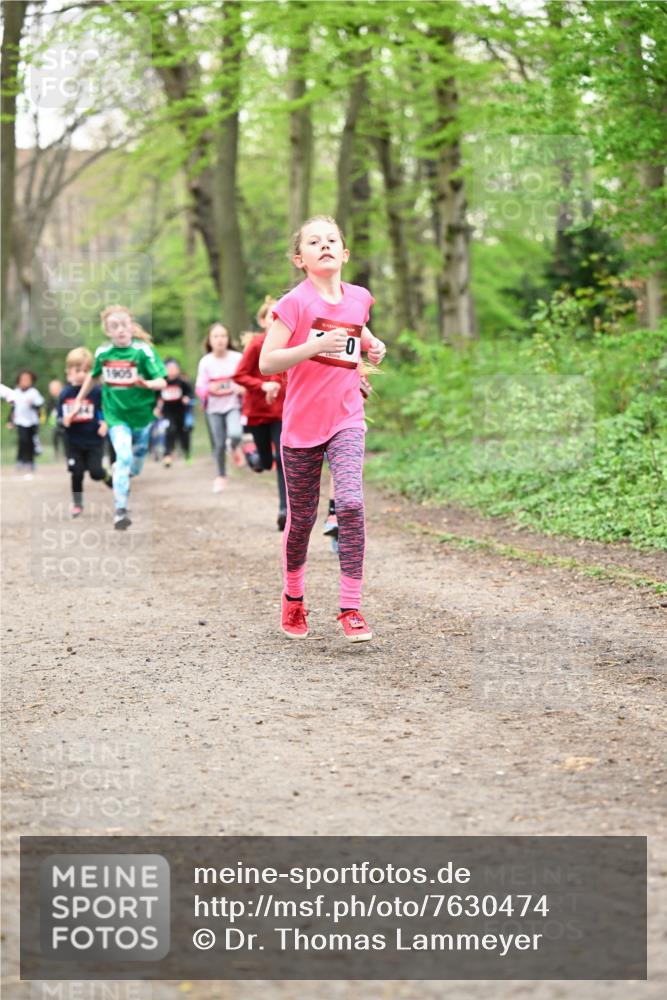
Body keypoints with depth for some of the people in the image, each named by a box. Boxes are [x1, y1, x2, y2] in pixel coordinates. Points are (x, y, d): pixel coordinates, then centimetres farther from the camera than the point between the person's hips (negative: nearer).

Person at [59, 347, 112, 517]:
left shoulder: (96, 391, -11)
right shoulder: (65, 394, -3)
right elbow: (60, 417, 4)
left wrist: (104, 423, -23)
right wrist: (64, 421, -18)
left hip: (94, 440, -2)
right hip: (73, 441, 2)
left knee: (96, 471, -7)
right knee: (76, 472, 3)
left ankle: (112, 482, 27)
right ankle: (77, 504, 20)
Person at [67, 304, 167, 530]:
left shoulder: (143, 351, -15)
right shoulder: (102, 353, -5)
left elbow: (162, 382, -19)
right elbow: (93, 375, 15)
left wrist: (146, 384, -40)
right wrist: (79, 400, 17)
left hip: (142, 414, 0)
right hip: (116, 416, 0)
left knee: (135, 467, 15)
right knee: (124, 457, -20)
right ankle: (120, 510, -17)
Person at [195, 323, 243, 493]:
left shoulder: (237, 358, -7)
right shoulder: (205, 362, -5)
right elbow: (199, 388, -3)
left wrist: (243, 387, -21)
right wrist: (209, 389, -26)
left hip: (233, 405, -1)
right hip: (214, 407, 1)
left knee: (235, 434, -26)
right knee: (219, 444, 6)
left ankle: (235, 448, 12)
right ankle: (221, 476, 27)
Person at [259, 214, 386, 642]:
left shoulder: (359, 298, 4)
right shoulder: (295, 303, -10)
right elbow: (266, 362, -16)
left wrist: (373, 346, 6)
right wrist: (316, 346, -28)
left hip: (346, 419, 2)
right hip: (302, 423, -2)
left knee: (351, 503, -18)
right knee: (301, 517, 9)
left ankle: (351, 608, -13)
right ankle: (293, 598, 33)